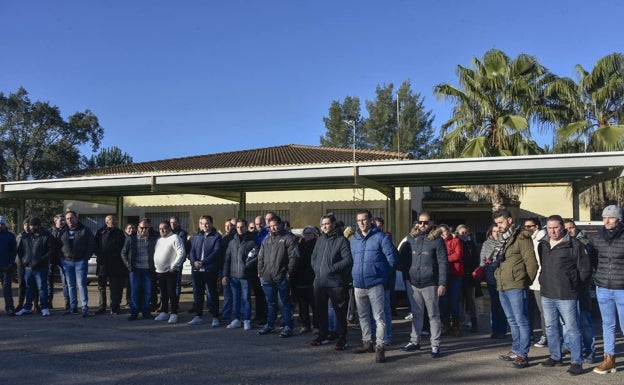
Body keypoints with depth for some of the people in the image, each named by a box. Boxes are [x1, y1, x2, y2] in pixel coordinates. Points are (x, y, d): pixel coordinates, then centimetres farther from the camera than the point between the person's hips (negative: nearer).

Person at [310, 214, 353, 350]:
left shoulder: (342, 240, -6)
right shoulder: (320, 240, 14)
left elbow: (348, 260, -14)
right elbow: (313, 257, 22)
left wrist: (332, 268, -16)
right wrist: (316, 268, 7)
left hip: (336, 282, -7)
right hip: (319, 282, 7)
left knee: (340, 311, -1)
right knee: (320, 310, 14)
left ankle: (342, 338, 8)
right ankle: (323, 335, 29)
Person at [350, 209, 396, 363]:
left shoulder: (381, 238, -5)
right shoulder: (354, 240, 13)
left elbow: (392, 258, -6)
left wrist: (380, 271, 1)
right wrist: (356, 274, 12)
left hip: (375, 285, -6)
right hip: (358, 285, 6)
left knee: (379, 317, -6)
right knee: (363, 316, 16)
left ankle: (380, 347, -3)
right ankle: (367, 342, 29)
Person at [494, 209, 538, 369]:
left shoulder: (521, 238, -9)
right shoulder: (504, 239, 20)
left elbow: (531, 263, -12)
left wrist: (525, 282, -6)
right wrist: (498, 275, 14)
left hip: (516, 288, -9)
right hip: (503, 288, 9)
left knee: (521, 321, -4)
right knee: (512, 321, 16)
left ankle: (523, 355, -1)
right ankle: (515, 350, 25)